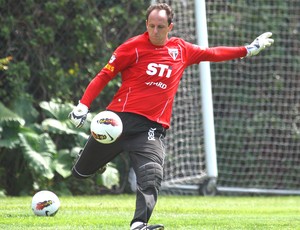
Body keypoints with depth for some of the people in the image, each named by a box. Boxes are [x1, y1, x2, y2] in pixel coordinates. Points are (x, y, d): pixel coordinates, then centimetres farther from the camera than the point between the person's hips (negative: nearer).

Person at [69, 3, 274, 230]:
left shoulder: (181, 50, 11)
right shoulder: (133, 47, -1)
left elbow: (211, 53, 26)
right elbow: (104, 76, 0)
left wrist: (249, 50, 27)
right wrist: (83, 105, -10)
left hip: (152, 128, 2)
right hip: (121, 118, -2)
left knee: (151, 177, -22)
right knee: (82, 172, 6)